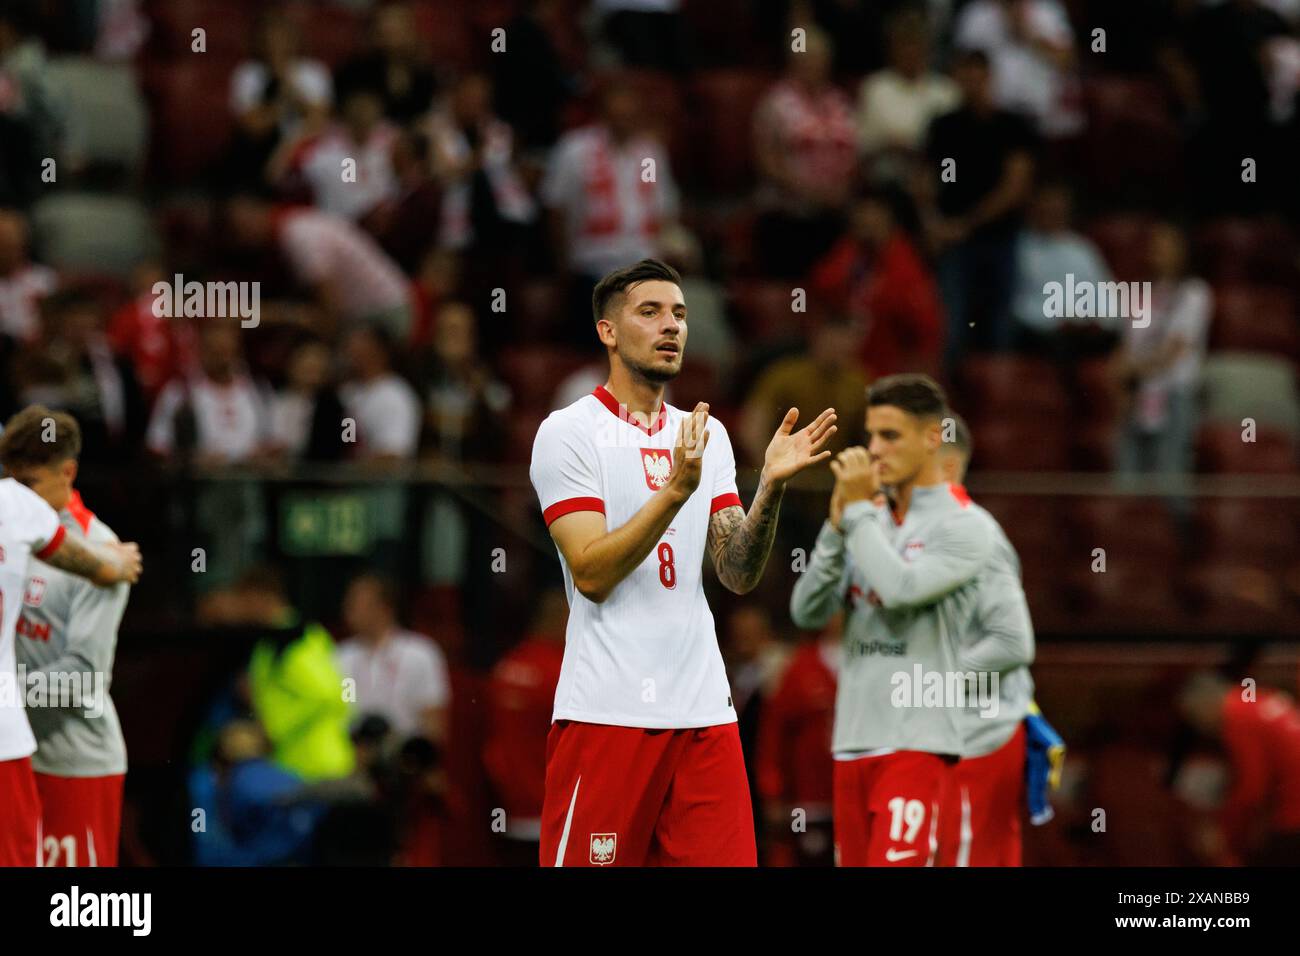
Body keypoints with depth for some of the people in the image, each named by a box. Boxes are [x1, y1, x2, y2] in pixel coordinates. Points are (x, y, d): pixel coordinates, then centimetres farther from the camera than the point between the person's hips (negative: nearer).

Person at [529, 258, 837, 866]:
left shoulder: (705, 437, 14)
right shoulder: (568, 432, -3)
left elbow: (739, 576, 7)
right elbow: (592, 574, -12)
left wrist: (771, 486, -8)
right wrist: (676, 489, -21)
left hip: (702, 710, 5)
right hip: (607, 715, -5)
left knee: (725, 858, 1)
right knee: (587, 861, -5)